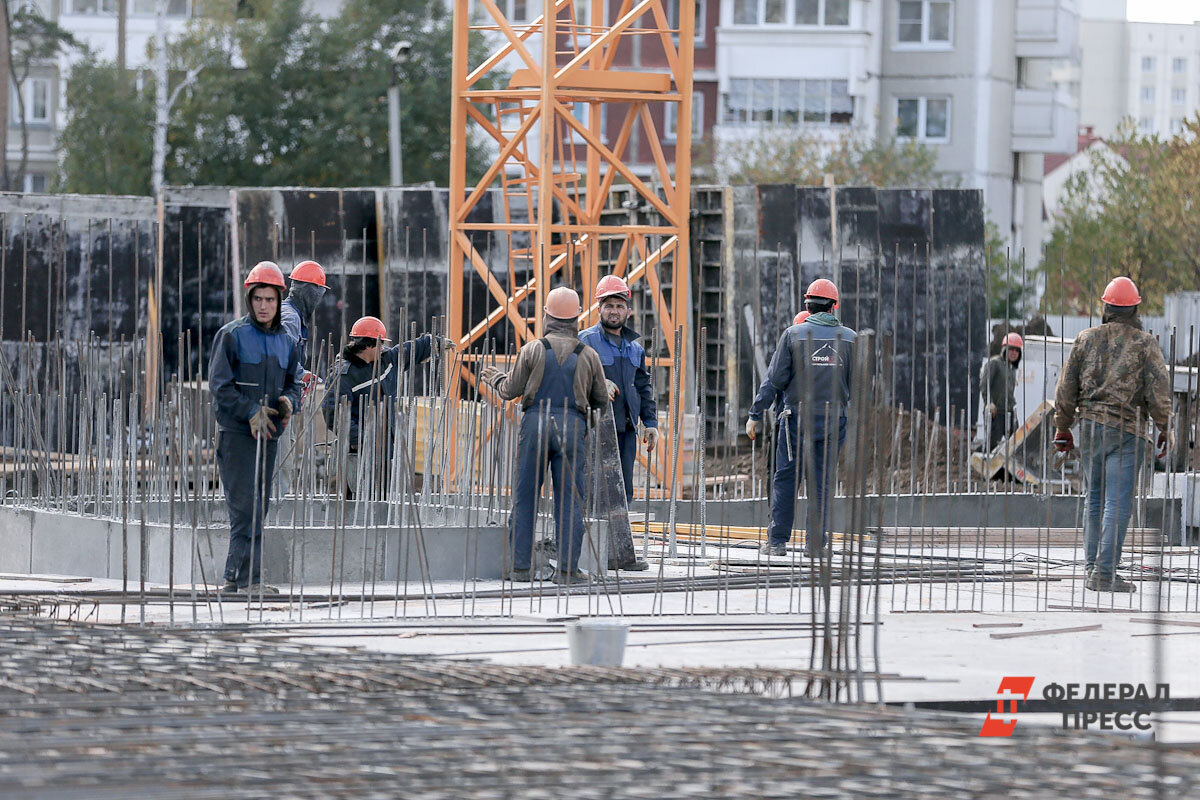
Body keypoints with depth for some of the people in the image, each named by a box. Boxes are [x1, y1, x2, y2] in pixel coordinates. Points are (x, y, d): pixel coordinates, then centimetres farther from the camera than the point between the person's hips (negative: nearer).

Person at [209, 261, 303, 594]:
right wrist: (251, 412, -17)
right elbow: (219, 384, -9)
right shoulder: (232, 336, -5)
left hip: (268, 434, 7)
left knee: (259, 508, 8)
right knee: (245, 506, -12)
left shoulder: (285, 342, 14)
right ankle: (248, 578, -14)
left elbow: (293, 383, 18)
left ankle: (233, 579, 15)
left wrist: (289, 401, -5)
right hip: (236, 432, -7)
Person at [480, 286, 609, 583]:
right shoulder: (588, 355, 6)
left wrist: (495, 377, 26)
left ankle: (521, 566, 3)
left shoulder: (533, 350, 1)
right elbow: (601, 400, 12)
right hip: (572, 426, 1)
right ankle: (567, 567, -3)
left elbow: (510, 390, 4)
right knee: (570, 500, 2)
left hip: (536, 424, -1)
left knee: (525, 496, 5)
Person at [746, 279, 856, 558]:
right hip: (834, 418, 2)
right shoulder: (850, 338, 3)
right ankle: (815, 542, 5)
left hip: (798, 417, -2)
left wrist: (756, 415, 0)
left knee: (785, 478, 4)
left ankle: (777, 540, 1)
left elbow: (774, 380, -4)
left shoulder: (793, 334, -3)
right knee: (820, 481, 6)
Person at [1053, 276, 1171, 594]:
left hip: (1089, 425, 4)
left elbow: (1066, 387, 6)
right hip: (1127, 430, -4)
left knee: (1095, 499, 16)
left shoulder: (1086, 339, 4)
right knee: (1117, 503, -5)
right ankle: (1104, 573, -11)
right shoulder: (1144, 344, -5)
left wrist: (1062, 427, 14)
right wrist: (1165, 430, 4)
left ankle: (1092, 565, 18)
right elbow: (1159, 391, -8)